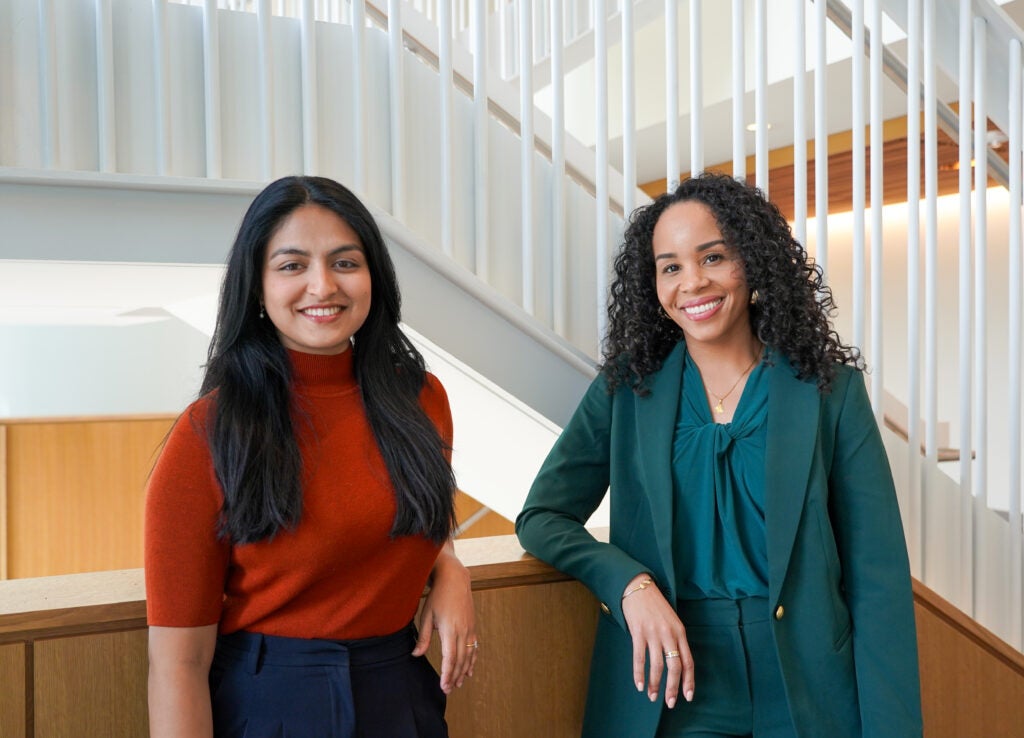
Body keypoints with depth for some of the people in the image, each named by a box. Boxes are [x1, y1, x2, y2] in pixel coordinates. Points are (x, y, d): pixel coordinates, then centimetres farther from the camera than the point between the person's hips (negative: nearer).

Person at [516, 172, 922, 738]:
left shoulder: (830, 390, -4)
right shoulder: (626, 390, 0)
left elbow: (877, 577, -5)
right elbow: (541, 517, 0)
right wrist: (631, 583, -18)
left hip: (809, 692, 0)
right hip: (669, 692, 1)